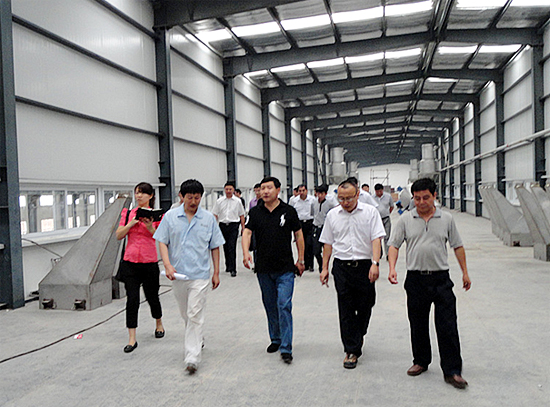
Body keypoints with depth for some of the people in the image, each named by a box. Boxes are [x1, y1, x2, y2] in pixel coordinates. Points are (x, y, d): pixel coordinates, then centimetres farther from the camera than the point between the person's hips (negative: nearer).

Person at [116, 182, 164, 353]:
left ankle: (159, 325, 39)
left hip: (149, 262, -1)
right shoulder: (128, 214, 7)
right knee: (132, 299, -4)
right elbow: (118, 236, 3)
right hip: (130, 262, 1)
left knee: (152, 296, 12)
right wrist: (131, 223, -11)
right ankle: (132, 339, 3)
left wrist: (150, 228, -21)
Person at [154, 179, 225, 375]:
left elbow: (214, 247, 6)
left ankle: (193, 357, -3)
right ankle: (197, 340, 41)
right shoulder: (170, 217, 1)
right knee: (185, 314, 17)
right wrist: (167, 265, -13)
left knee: (195, 316, -6)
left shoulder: (209, 219, 1)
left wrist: (216, 272, 6)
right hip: (177, 274, 2)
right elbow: (162, 242, 1)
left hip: (199, 274, -2)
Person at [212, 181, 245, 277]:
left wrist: (243, 227, 5)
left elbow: (241, 215, 9)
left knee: (232, 247, -11)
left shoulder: (237, 201, 4)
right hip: (223, 225, 3)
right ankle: (228, 265, 28)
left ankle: (233, 269, -10)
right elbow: (215, 215, 8)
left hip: (233, 226, -2)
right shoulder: (219, 201, 6)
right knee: (225, 247, 11)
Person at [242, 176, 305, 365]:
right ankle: (276, 340, 31)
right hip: (263, 268, 3)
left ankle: (286, 348, -2)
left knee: (284, 306, -8)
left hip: (285, 268, -3)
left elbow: (298, 235, 5)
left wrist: (300, 260, 3)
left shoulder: (289, 211, -2)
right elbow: (247, 232, -8)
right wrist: (246, 252, -26)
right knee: (270, 306, 14)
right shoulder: (255, 212, 2)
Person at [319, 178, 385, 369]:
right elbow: (328, 243, 11)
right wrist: (325, 268, 8)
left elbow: (376, 239, -7)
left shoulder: (370, 212, -1)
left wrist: (375, 263, -18)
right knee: (346, 310, 1)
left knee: (365, 307, 9)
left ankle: (358, 334, 38)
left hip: (364, 266, -1)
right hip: (341, 267, 1)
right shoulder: (332, 215, 6)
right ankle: (351, 350, 10)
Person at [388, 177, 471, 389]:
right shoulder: (405, 219, 2)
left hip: (441, 278, 0)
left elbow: (458, 246, 11)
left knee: (448, 326, -2)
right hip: (415, 279, 1)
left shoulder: (446, 219, 4)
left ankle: (452, 371, 7)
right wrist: (392, 268, -14)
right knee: (418, 324, 11)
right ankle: (421, 361, 29)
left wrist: (465, 272, 10)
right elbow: (394, 245, 1)